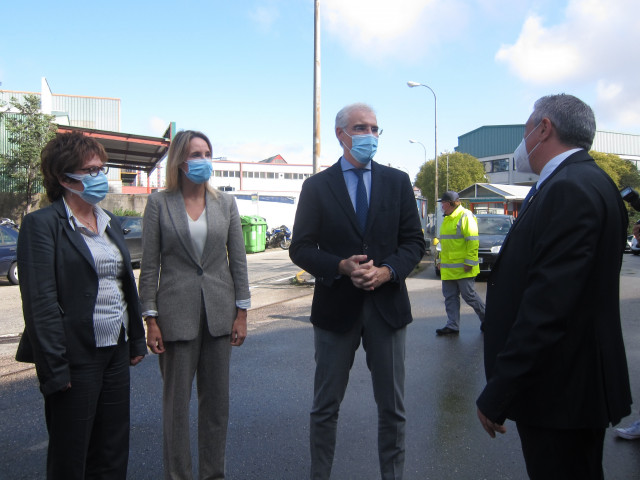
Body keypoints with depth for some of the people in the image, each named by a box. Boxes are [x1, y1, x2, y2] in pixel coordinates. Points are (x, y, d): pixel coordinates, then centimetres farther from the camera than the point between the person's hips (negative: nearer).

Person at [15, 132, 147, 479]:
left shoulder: (111, 223, 12)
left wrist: (137, 340, 14)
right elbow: (40, 301, -15)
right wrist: (54, 368, -17)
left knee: (113, 452, 16)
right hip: (77, 356, -6)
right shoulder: (42, 224, -10)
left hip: (116, 352, 7)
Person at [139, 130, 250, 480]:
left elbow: (238, 260, 5)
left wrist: (242, 313, 1)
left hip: (219, 312, 3)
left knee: (216, 399, 12)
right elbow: (149, 265, -2)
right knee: (176, 401, 7)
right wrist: (150, 320, -6)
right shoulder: (159, 203, -1)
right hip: (176, 313, -2)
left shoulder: (225, 203, 5)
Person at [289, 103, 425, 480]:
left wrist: (387, 271, -14)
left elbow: (414, 241, 4)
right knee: (325, 408, 12)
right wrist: (341, 267, -18)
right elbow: (301, 248, -2)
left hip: (387, 303, 1)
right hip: (336, 306, -1)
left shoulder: (398, 182, 5)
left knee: (393, 409, 13)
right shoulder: (316, 186, 1)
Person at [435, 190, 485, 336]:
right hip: (448, 268, 9)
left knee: (469, 295, -1)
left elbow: (473, 241, -16)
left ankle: (486, 318, 19)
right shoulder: (447, 219, 18)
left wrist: (469, 262, -20)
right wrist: (441, 261, 21)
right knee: (450, 297, 6)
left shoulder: (465, 216, -11)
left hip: (462, 268, -9)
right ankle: (452, 326, 11)